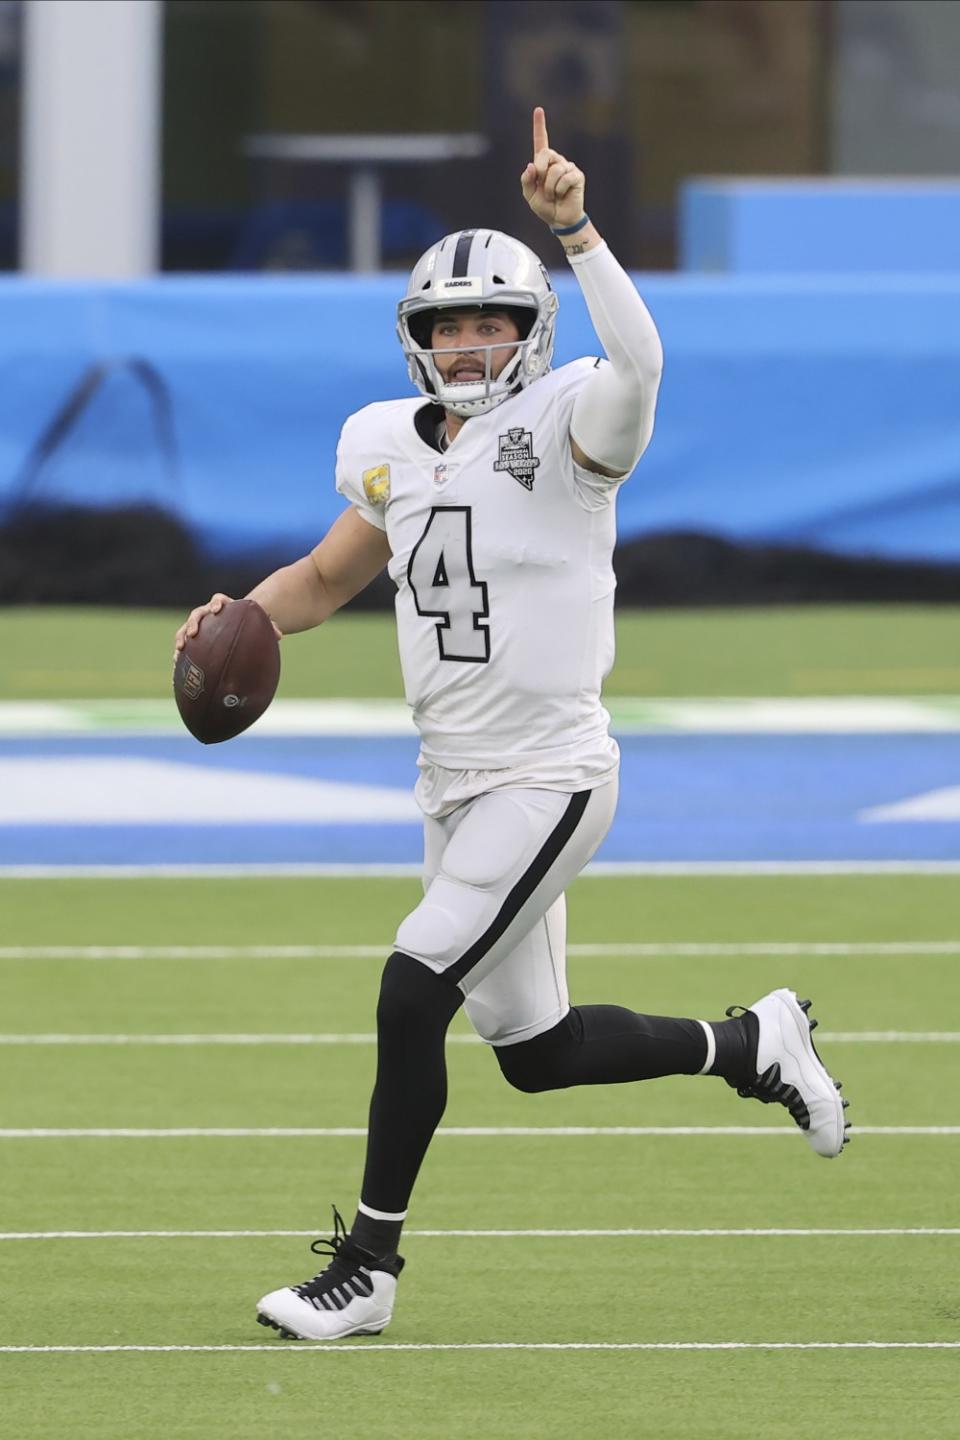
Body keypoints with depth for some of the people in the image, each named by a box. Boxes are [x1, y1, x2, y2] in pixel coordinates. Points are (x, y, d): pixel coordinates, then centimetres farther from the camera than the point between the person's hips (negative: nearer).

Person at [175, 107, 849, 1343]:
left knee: (413, 993, -16)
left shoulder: (566, 430, -11)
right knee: (533, 1050, 12)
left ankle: (366, 1268, -6)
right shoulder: (390, 449, 8)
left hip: (551, 774, -8)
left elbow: (636, 359, -34)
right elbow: (328, 576, 21)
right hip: (455, 780, 8)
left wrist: (574, 227, -42)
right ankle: (750, 1044, 35)